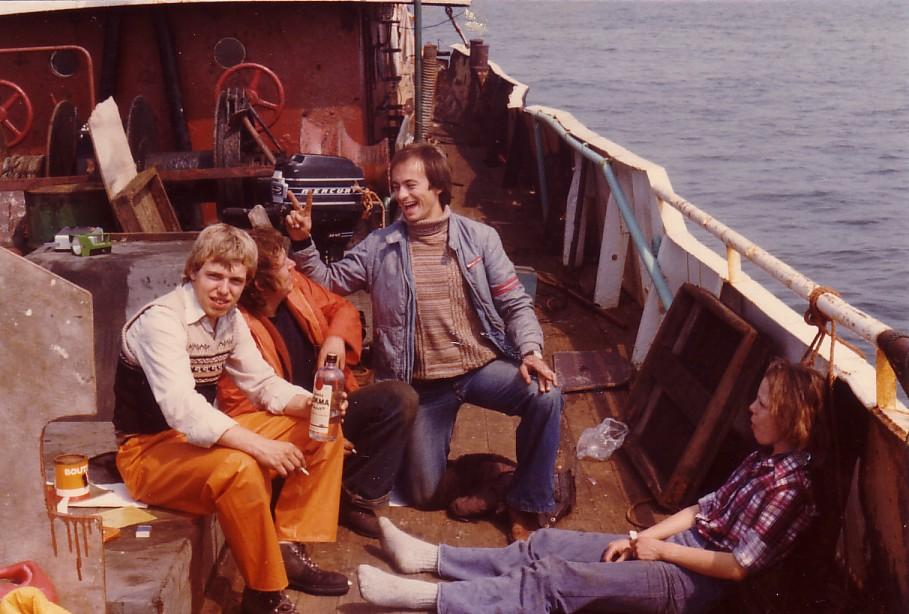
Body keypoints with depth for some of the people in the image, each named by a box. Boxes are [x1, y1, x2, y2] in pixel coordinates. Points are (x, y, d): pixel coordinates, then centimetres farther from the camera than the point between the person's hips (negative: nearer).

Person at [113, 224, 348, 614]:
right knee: (239, 468, -38)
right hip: (150, 450, -9)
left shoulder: (229, 318, 4)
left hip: (206, 436, 9)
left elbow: (262, 383, 8)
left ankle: (289, 548, -1)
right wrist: (258, 445, -43)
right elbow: (181, 407, -34)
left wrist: (311, 404, -14)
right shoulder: (161, 320, -22)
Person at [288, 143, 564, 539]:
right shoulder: (379, 246, 2)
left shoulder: (479, 238, 0)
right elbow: (329, 282, 5)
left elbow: (515, 304, 0)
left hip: (483, 366, 0)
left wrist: (530, 350, -17)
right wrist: (303, 243, -10)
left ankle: (525, 506, -8)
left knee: (545, 397, -29)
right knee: (424, 494, 0)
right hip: (421, 384, 1)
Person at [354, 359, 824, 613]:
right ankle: (429, 558, 9)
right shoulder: (765, 458, 10)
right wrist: (643, 538, 1)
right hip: (680, 546, 9)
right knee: (547, 544, 3)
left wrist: (662, 549, -12)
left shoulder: (788, 486, -18)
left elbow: (738, 566, -20)